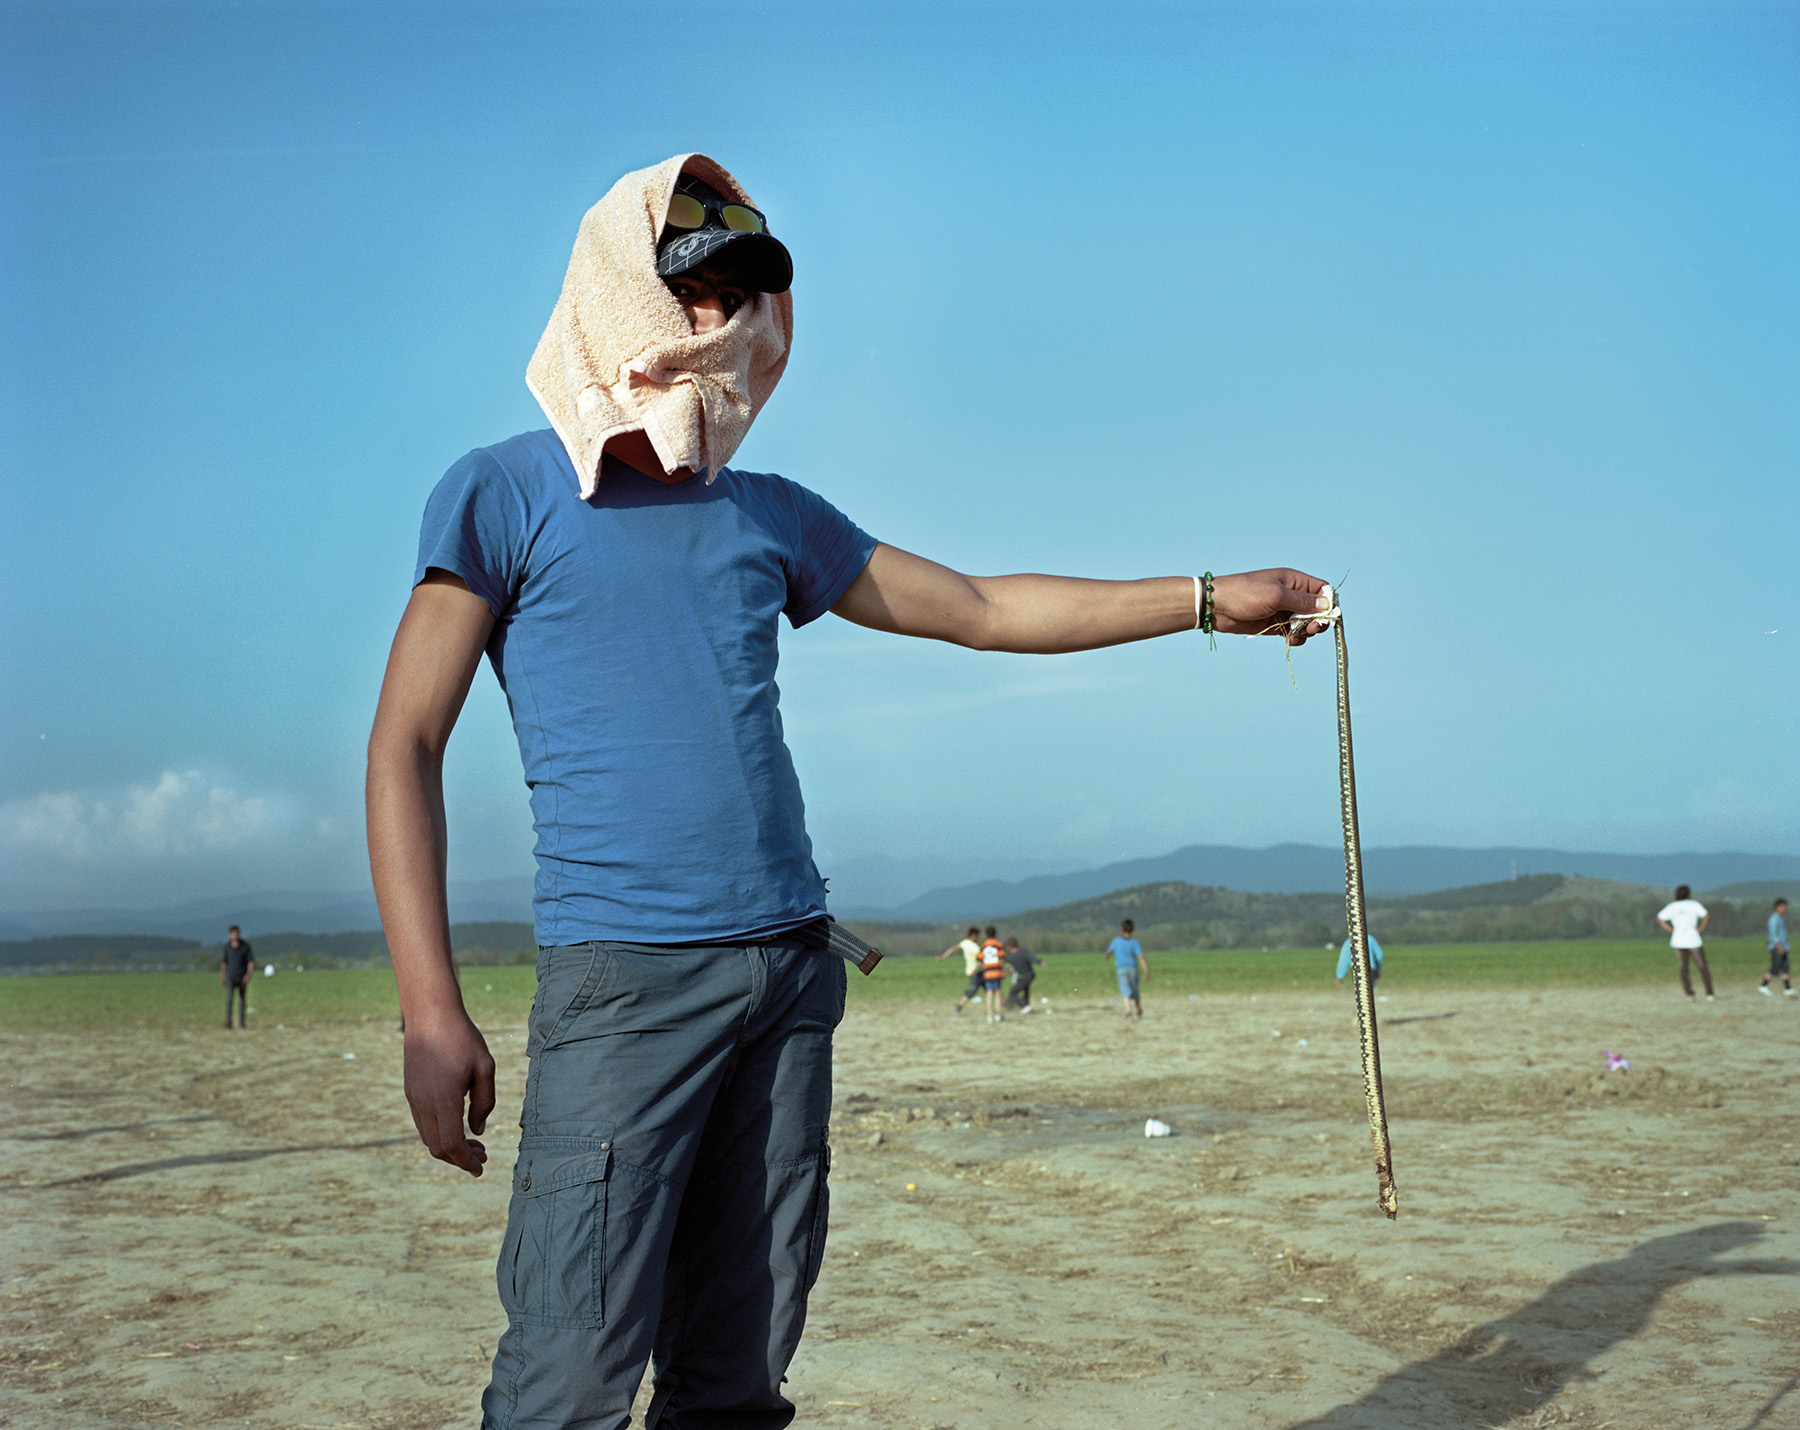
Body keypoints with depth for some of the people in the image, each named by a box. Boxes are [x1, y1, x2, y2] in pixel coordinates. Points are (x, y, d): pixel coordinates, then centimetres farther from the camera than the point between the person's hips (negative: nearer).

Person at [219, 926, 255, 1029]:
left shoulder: (245, 946, -2)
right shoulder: (227, 947, 3)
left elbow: (251, 961, 0)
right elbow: (223, 962, 13)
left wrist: (248, 974, -13)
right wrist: (222, 977, 15)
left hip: (242, 978, 0)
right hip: (230, 977, 0)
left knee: (243, 1000, 5)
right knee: (229, 998, -15)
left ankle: (242, 1022, 14)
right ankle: (228, 1021, -21)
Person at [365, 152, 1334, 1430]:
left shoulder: (771, 515, 17)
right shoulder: (507, 495, 2)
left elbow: (979, 610, 23)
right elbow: (405, 747, -2)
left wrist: (1211, 599, 20)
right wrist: (432, 1012, -11)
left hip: (792, 967, 5)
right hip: (621, 974, -5)